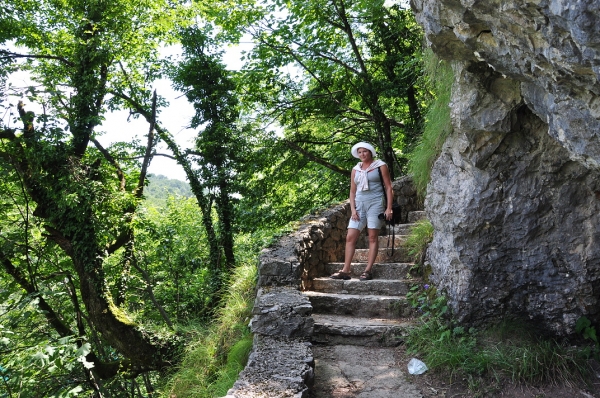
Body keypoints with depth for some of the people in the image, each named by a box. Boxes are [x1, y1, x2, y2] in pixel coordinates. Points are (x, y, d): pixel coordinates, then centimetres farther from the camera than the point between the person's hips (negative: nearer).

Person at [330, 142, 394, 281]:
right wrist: (353, 209, 2)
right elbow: (352, 191, 15)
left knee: (373, 237, -5)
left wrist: (389, 208, -9)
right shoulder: (355, 169, 15)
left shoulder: (380, 166, 4)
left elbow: (388, 187, 0)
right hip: (359, 204, 4)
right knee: (350, 237, -2)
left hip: (375, 203, -4)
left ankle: (368, 271, -1)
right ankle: (345, 270, 1)